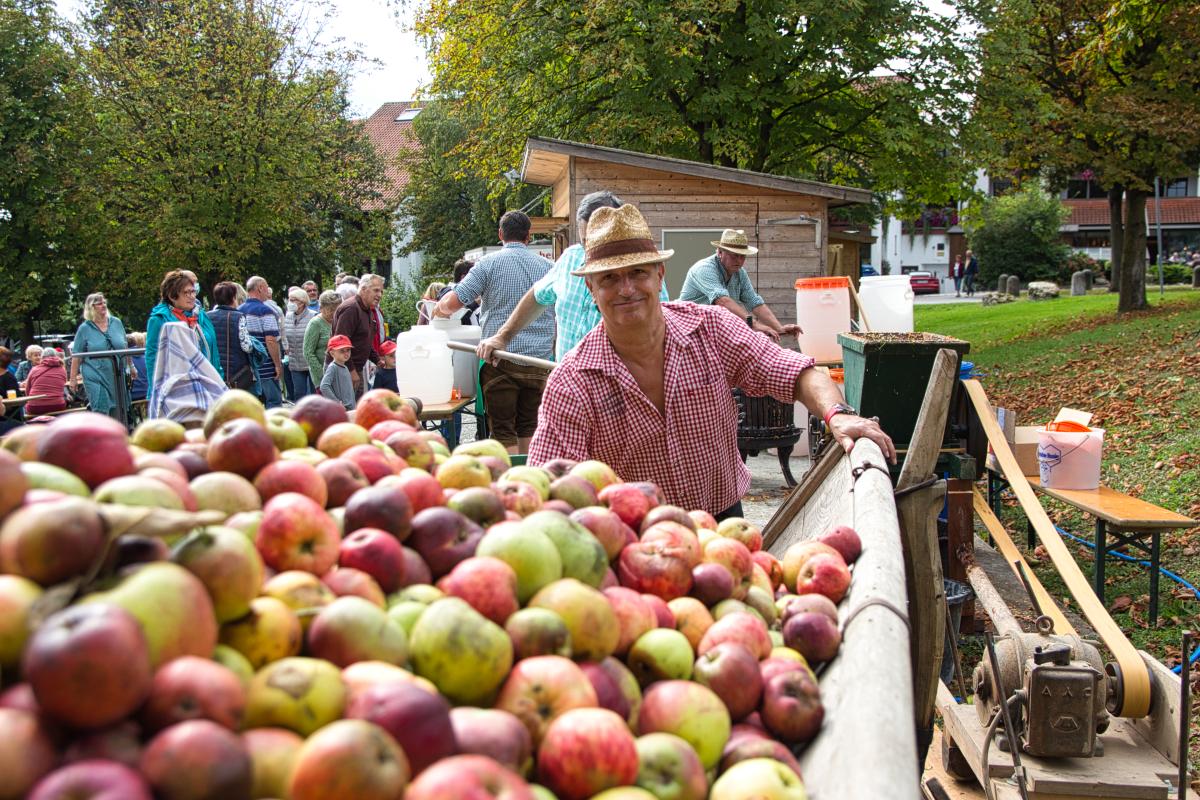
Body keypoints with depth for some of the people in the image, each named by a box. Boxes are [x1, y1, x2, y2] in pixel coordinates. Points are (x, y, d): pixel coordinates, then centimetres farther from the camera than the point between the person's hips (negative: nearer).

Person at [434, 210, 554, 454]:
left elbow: (452, 302, -6)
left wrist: (438, 308, 13)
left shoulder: (490, 263, -2)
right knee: (529, 428, 14)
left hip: (501, 359, -3)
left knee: (503, 430, 2)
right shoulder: (546, 266, 9)